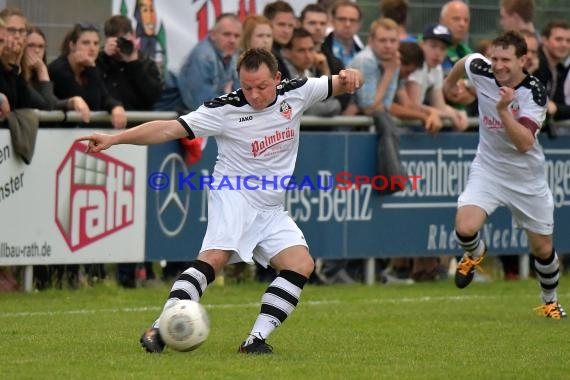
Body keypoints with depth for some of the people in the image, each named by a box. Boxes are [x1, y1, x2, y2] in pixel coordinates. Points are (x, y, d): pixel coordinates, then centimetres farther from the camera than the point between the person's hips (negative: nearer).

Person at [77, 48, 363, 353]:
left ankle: (256, 340, -12)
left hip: (270, 210, 5)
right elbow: (171, 129, -15)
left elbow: (337, 85, 9)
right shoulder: (226, 109, -13)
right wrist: (113, 139, -22)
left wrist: (349, 78, -18)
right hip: (234, 194, -5)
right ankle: (159, 329, -33)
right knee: (215, 257, -28)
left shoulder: (296, 93, -2)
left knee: (301, 264, -13)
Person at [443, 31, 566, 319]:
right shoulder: (482, 71, -15)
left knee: (543, 249, 9)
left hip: (527, 178, -1)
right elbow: (466, 60, 11)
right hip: (487, 169, 1)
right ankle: (475, 253, 15)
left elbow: (524, 143, -34)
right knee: (465, 228, -23)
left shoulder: (535, 93, -25)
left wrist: (504, 110, -46)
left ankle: (550, 301, 39)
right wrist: (450, 81, 29)